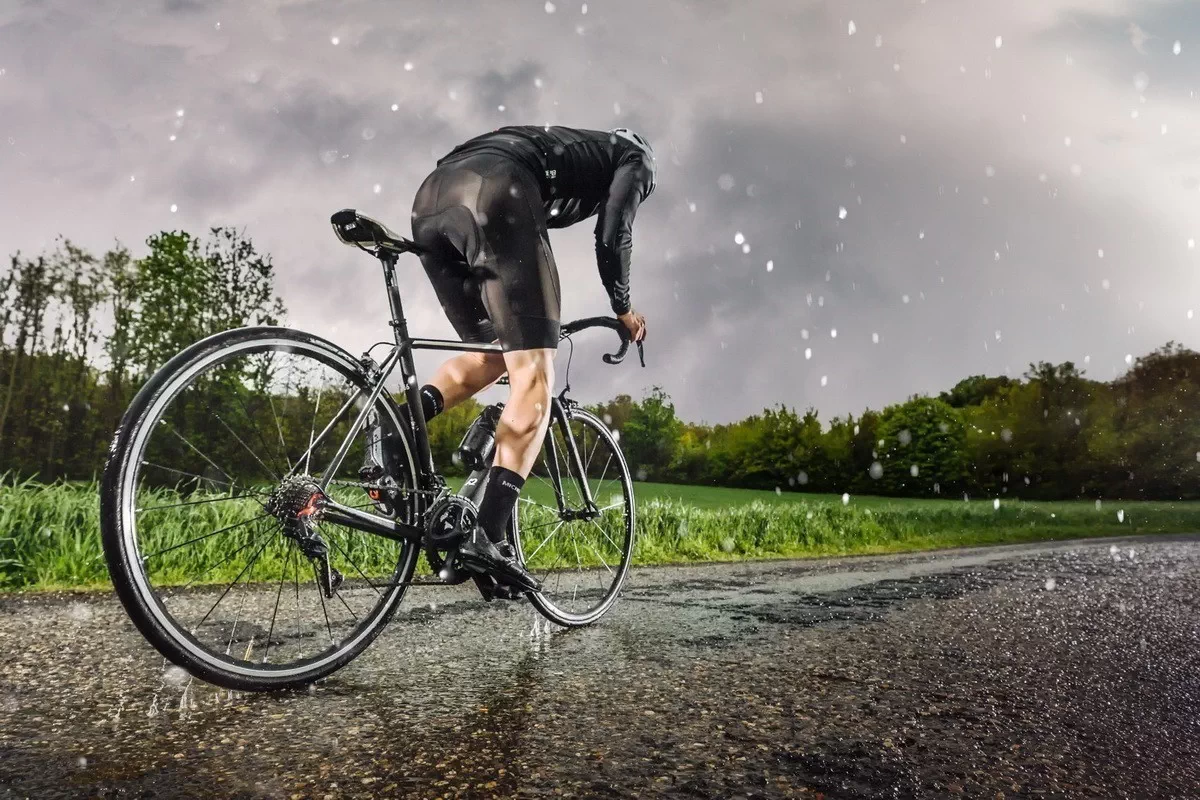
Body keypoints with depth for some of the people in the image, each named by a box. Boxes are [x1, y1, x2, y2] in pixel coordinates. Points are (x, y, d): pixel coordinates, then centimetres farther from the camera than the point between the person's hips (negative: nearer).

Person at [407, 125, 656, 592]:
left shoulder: (560, 145, 43)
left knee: (493, 354, 20)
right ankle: (487, 536, -17)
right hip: (494, 197, -7)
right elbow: (612, 236, 11)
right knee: (533, 375, -7)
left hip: (431, 196, 7)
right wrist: (623, 309, 26)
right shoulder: (635, 158, 26)